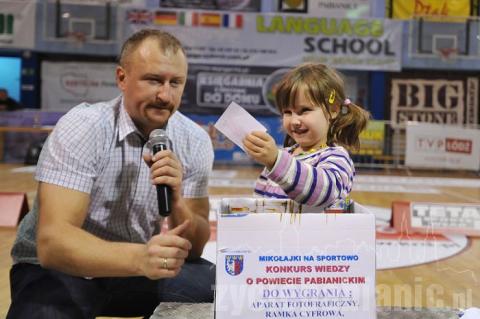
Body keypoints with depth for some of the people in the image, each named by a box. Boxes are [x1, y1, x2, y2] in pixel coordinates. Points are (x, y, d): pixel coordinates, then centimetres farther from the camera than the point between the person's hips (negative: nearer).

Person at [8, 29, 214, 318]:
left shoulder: (196, 142, -8)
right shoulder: (82, 128, -21)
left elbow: (193, 248, -6)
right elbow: (53, 241, -30)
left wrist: (176, 201, -27)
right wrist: (140, 258, -46)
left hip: (136, 268, 4)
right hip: (58, 270, -3)